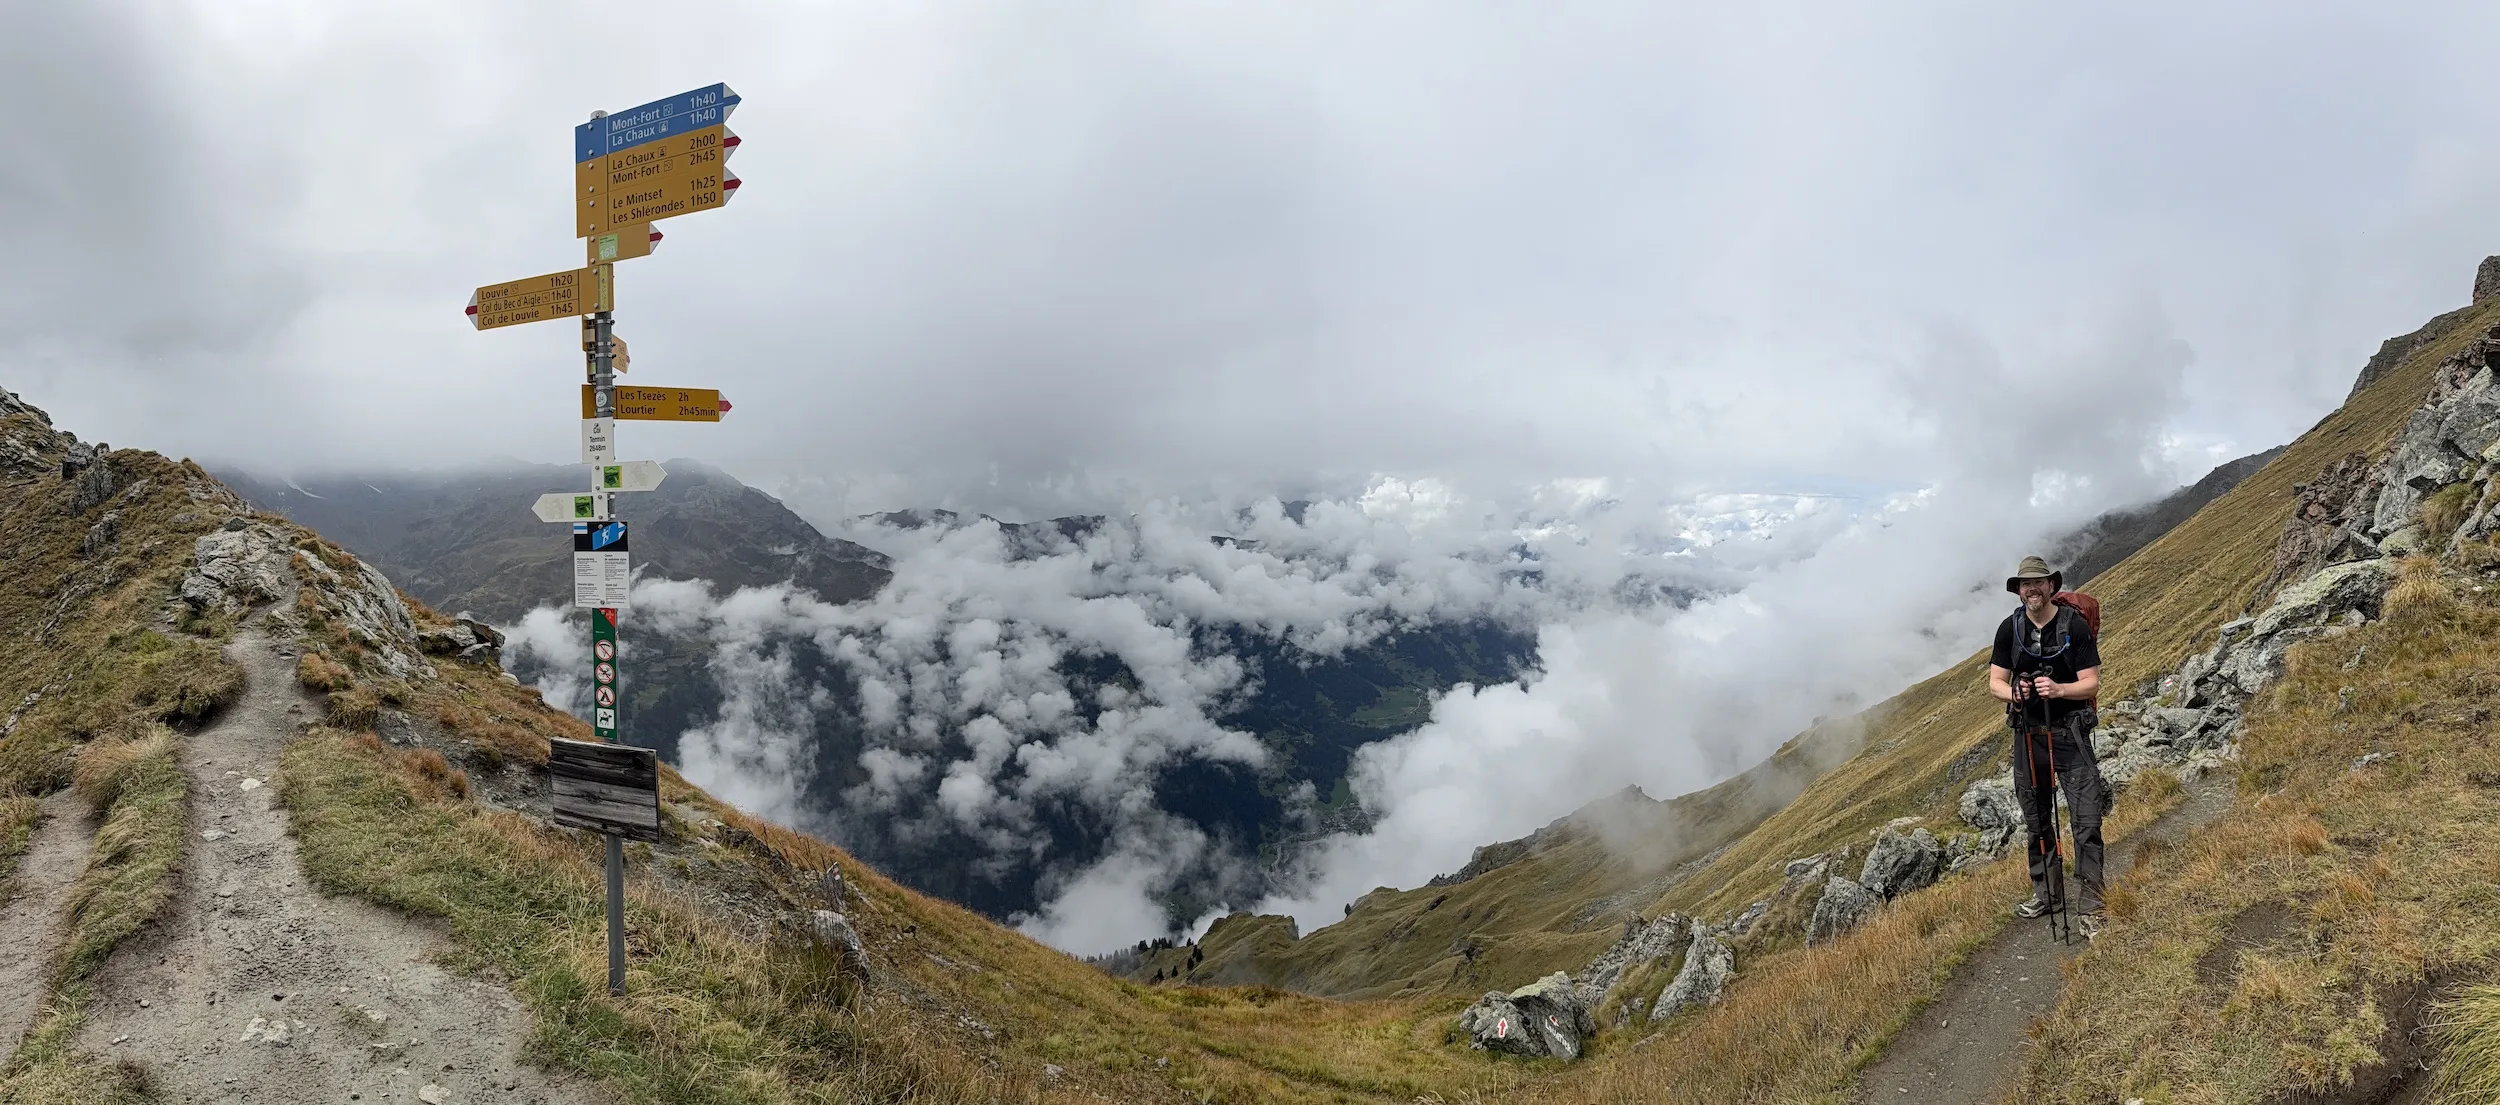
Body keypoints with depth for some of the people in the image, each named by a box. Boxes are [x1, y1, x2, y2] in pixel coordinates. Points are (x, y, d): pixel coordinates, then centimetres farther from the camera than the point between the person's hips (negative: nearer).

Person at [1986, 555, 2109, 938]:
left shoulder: (2075, 626, -9)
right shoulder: (2010, 629, 1)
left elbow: (2091, 684, -10)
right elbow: (1995, 682, 3)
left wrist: (2059, 689, -29)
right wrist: (2012, 693, -20)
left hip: (2070, 734, -4)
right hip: (2028, 734, 4)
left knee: (2086, 820, -10)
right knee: (2037, 820, 14)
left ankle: (2089, 908, -7)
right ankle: (2044, 893, 29)